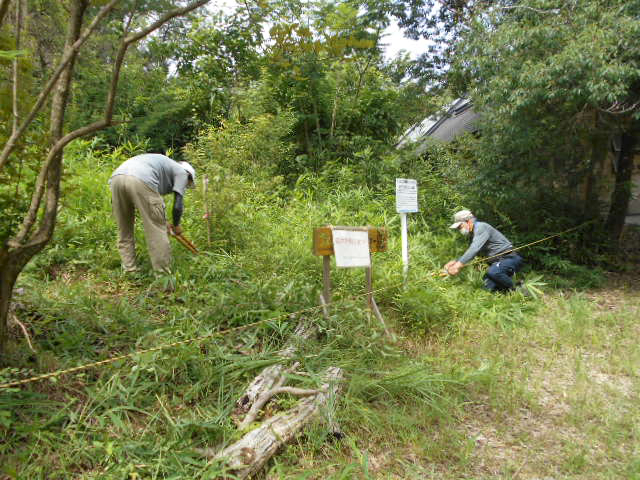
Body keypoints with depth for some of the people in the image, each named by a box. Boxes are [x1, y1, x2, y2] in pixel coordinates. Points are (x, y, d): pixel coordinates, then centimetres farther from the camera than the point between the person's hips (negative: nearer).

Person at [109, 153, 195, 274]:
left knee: (124, 231, 18)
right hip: (140, 181, -7)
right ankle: (163, 273, 9)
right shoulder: (182, 172, 21)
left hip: (116, 178, 7)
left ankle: (129, 270, 19)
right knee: (157, 231, 4)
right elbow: (178, 206, 10)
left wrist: (162, 223, 47)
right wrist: (176, 225, 28)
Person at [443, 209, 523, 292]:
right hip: (498, 261, 9)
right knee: (489, 286, -6)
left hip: (510, 258, -9)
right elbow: (470, 253, 20)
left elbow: (474, 249, -27)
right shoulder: (474, 233, 15)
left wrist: (458, 265, -31)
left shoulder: (481, 227, -16)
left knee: (492, 272, -35)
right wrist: (455, 261, 5)